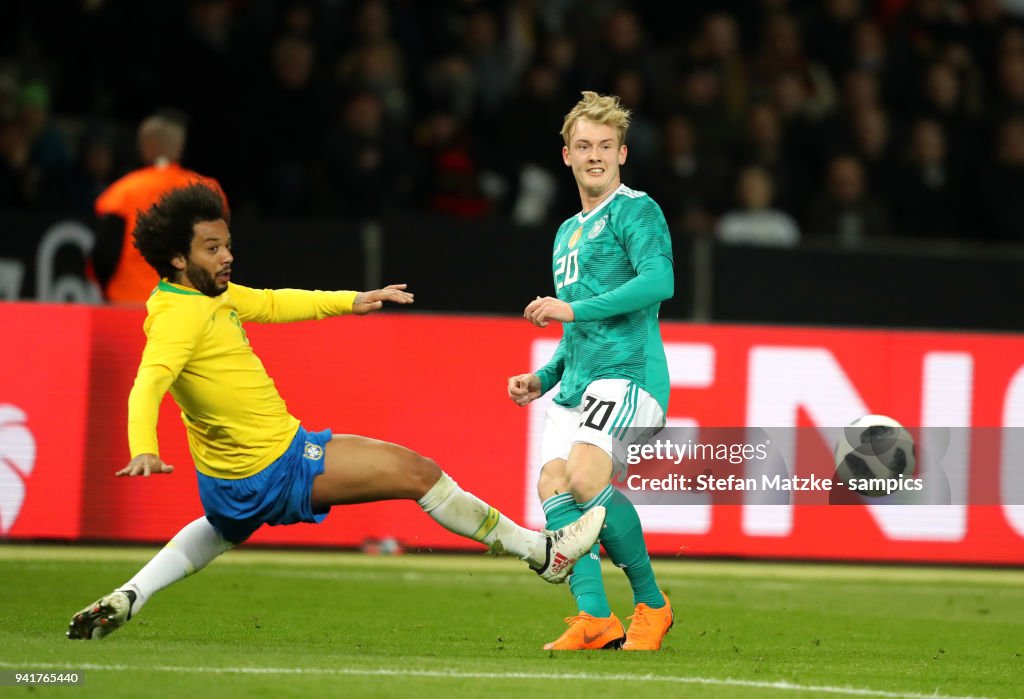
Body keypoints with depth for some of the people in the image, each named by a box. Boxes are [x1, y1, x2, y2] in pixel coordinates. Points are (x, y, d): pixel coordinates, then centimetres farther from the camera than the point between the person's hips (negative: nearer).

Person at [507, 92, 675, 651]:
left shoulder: (635, 210, 0)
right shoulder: (568, 233, 27)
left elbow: (658, 280, -19)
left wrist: (573, 309, -19)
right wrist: (542, 379, 21)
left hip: (628, 374, -8)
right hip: (577, 385, 8)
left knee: (584, 476, -26)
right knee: (552, 485, -14)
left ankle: (651, 603, -12)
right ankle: (595, 619, -21)